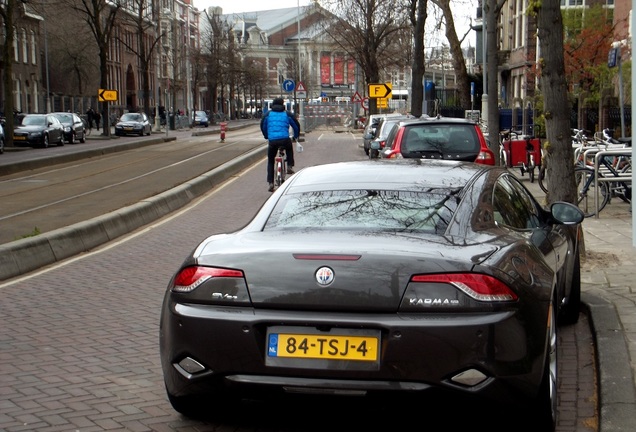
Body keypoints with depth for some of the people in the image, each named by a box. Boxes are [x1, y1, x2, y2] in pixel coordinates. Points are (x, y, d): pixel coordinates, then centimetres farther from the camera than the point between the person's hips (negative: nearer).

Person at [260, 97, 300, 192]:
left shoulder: (268, 114, 14)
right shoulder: (287, 114, 11)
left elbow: (263, 126, 22)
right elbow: (296, 125, 17)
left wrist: (266, 136, 39)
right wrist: (296, 136, 35)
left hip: (272, 141, 0)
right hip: (285, 140, 0)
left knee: (270, 161, 16)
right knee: (289, 149, 36)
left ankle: (270, 182, 6)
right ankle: (290, 166, 20)